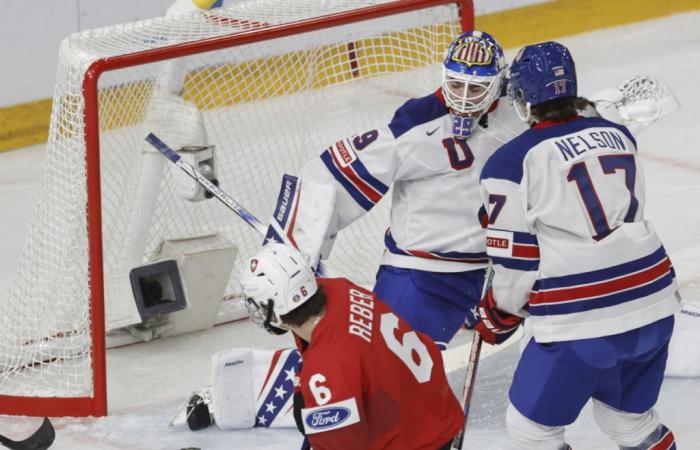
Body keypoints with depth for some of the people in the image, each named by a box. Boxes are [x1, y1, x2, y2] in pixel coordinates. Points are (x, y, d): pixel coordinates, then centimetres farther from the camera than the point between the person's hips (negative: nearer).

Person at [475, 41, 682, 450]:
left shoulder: (512, 162, -7)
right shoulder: (617, 134, 10)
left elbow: (517, 262, -5)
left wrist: (497, 318, 11)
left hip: (580, 323, -6)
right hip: (653, 305, 6)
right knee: (629, 417, 25)